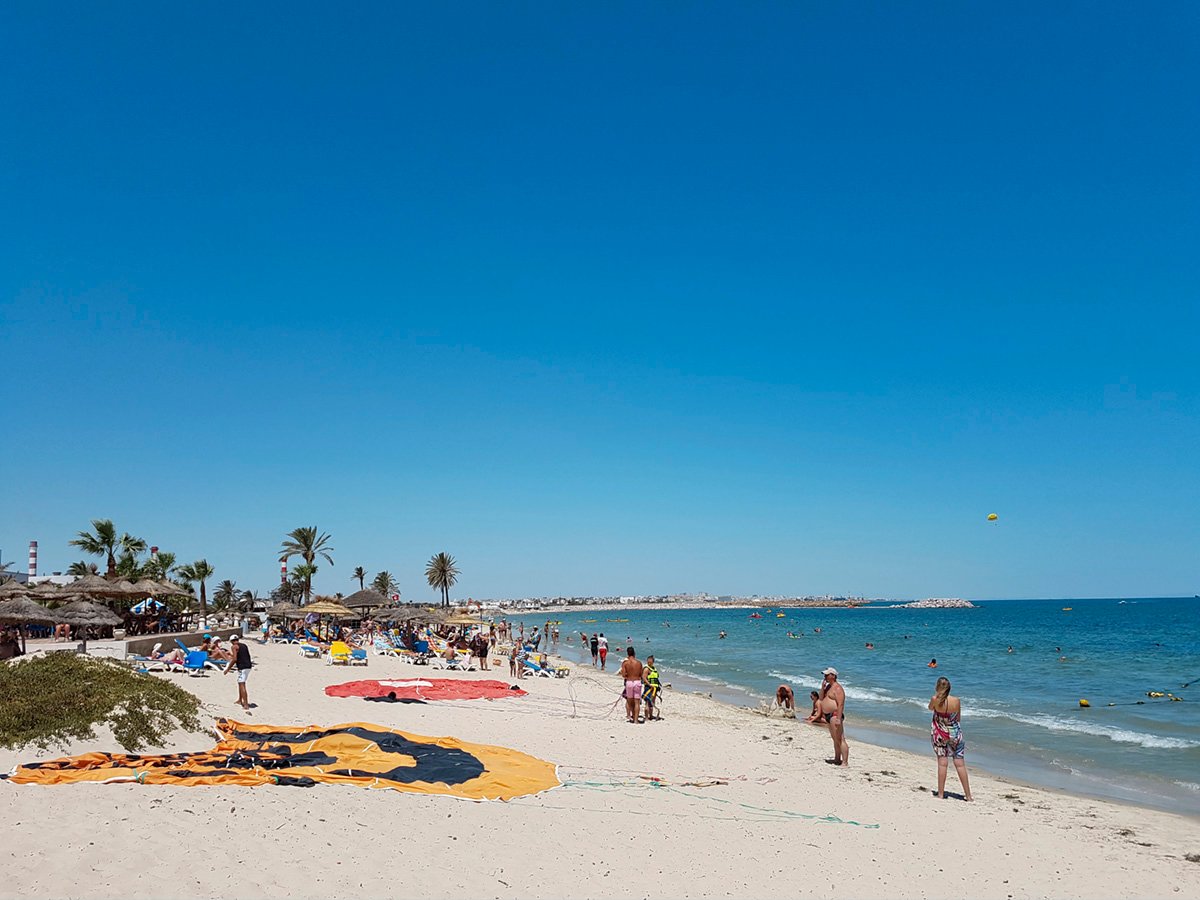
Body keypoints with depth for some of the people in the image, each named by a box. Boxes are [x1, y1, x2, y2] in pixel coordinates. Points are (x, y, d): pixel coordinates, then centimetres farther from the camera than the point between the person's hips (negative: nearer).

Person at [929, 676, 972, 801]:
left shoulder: (935, 699, -17)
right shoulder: (956, 701, -11)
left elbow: (930, 708, 6)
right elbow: (958, 719, 3)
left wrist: (936, 695, 2)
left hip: (939, 733, -1)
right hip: (954, 733, 1)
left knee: (942, 763, 4)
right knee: (960, 764, 9)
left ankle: (941, 794, 7)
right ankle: (968, 795, 16)